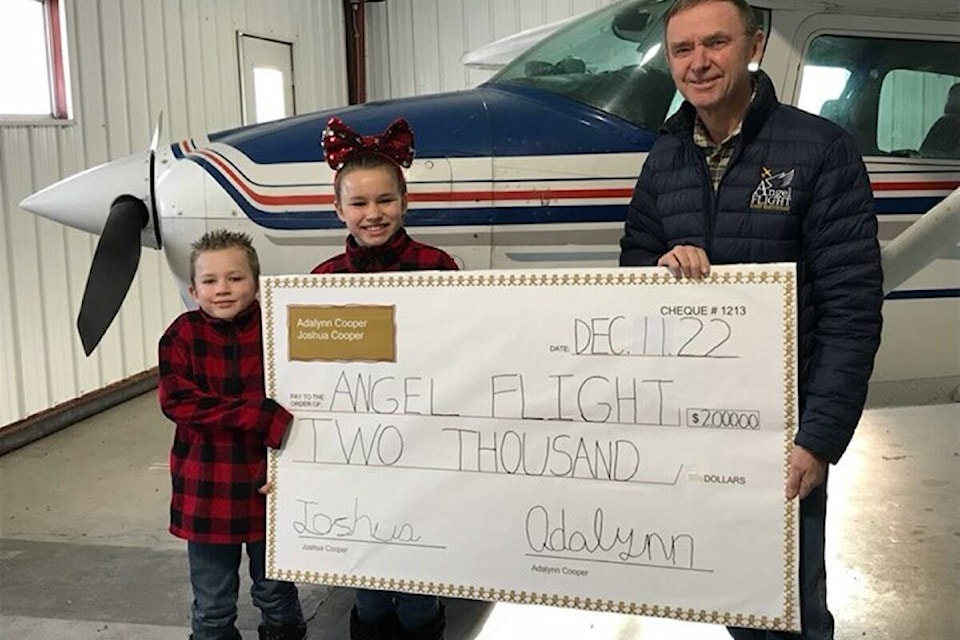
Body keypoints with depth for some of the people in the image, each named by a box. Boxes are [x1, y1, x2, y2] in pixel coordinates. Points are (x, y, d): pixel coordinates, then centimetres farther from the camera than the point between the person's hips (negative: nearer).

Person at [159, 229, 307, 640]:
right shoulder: (183, 336, -5)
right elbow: (178, 401, -16)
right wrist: (257, 415, -24)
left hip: (268, 482, 0)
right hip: (207, 487, 0)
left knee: (276, 590, 17)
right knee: (212, 605, 14)